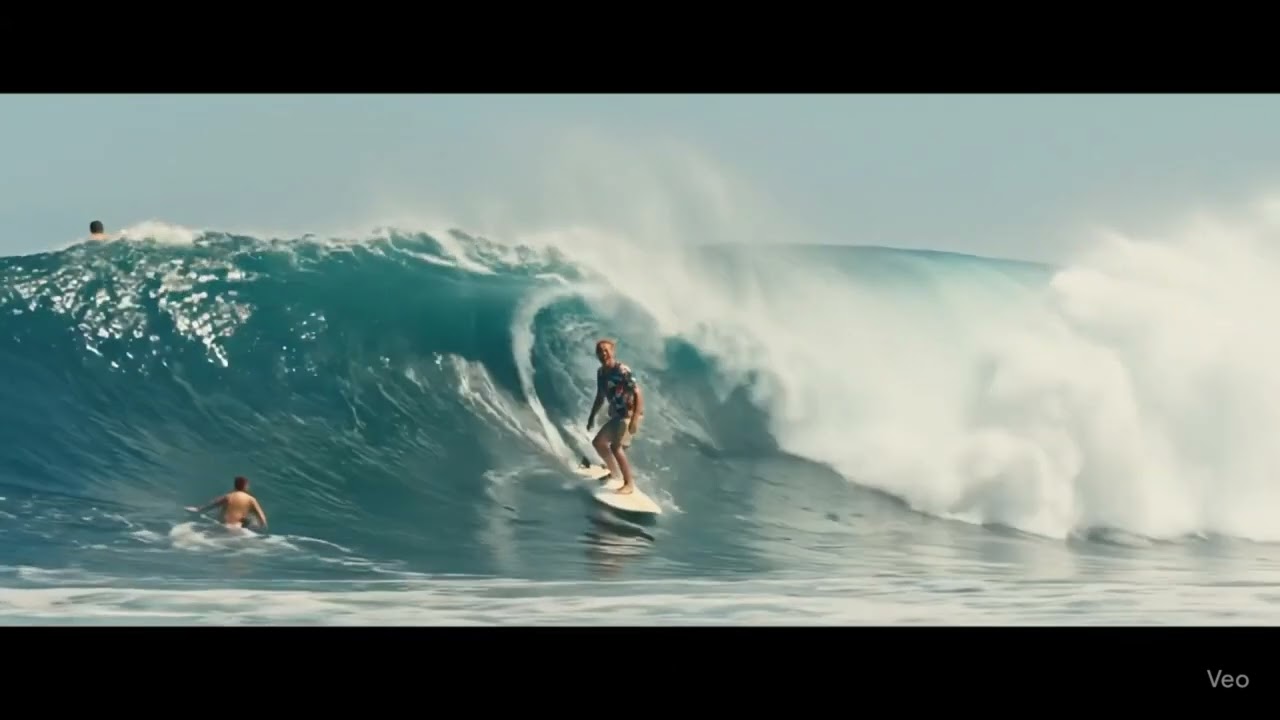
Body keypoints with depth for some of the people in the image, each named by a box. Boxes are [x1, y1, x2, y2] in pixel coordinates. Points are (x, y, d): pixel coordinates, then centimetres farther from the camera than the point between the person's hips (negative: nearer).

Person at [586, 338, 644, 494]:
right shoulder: (601, 373, 4)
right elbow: (601, 396, 18)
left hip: (630, 414, -9)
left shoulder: (623, 371, -20)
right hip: (616, 414, 9)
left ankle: (629, 483, -12)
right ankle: (615, 472, 35)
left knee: (616, 447, -21)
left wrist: (635, 419, -30)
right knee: (598, 442, 16)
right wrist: (592, 417, 17)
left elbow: (638, 394, -23)